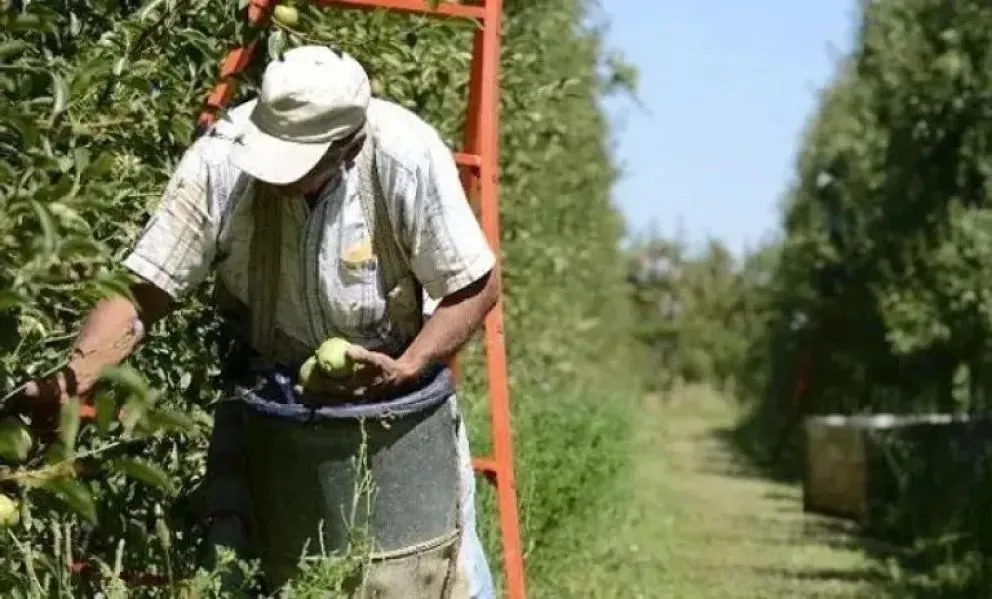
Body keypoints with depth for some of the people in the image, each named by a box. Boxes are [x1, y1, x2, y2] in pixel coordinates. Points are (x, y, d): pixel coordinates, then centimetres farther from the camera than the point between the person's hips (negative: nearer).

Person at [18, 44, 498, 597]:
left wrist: (407, 368, -29)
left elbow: (477, 286, -16)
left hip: (398, 408, -1)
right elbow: (143, 292, -21)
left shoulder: (407, 157, -27)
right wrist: (67, 382, -35)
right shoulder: (220, 161, -24)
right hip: (270, 407, 1)